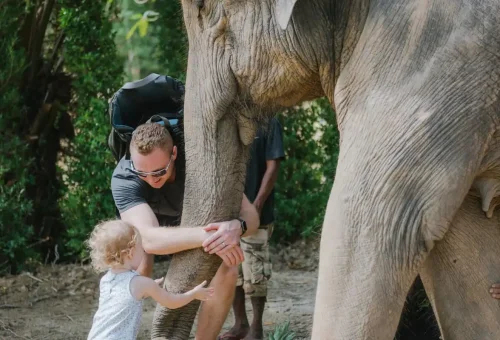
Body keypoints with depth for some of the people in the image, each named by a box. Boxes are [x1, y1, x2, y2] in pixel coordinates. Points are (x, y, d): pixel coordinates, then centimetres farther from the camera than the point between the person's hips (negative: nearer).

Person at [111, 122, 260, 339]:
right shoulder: (124, 178, -42)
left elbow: (250, 214, -39)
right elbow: (149, 239, -56)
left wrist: (237, 227, -63)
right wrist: (205, 236, -68)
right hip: (149, 219, -1)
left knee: (226, 272, -19)